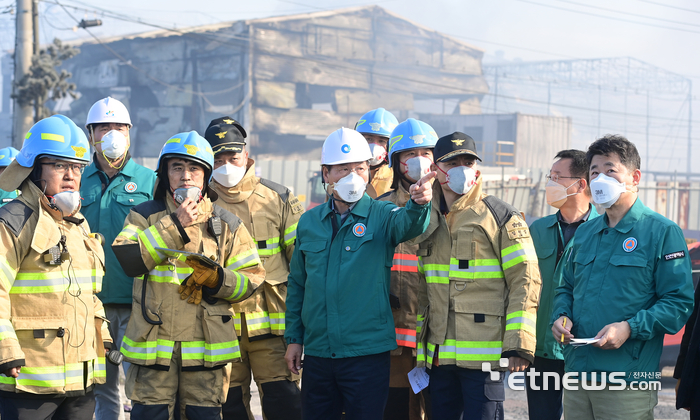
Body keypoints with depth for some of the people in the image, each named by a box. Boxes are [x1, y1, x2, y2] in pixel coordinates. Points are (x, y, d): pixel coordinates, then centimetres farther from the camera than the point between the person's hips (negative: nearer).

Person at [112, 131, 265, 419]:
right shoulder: (145, 217, 7)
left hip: (205, 349, 1)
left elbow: (251, 279, 6)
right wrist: (174, 226, -14)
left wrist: (216, 278, -14)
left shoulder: (226, 225, 9)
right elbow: (127, 260, -11)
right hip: (152, 343, 0)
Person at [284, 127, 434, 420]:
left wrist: (418, 204, -48)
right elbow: (297, 284, 15)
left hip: (367, 353, -4)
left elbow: (407, 225, -26)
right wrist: (293, 338, 12)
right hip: (317, 352, 4)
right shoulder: (309, 222, 9)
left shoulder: (381, 216, -2)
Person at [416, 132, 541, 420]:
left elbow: (524, 281, -7)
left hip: (483, 354, -6)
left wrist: (519, 344, -14)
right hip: (438, 356, 6)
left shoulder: (501, 217, -2)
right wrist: (421, 349, 18)